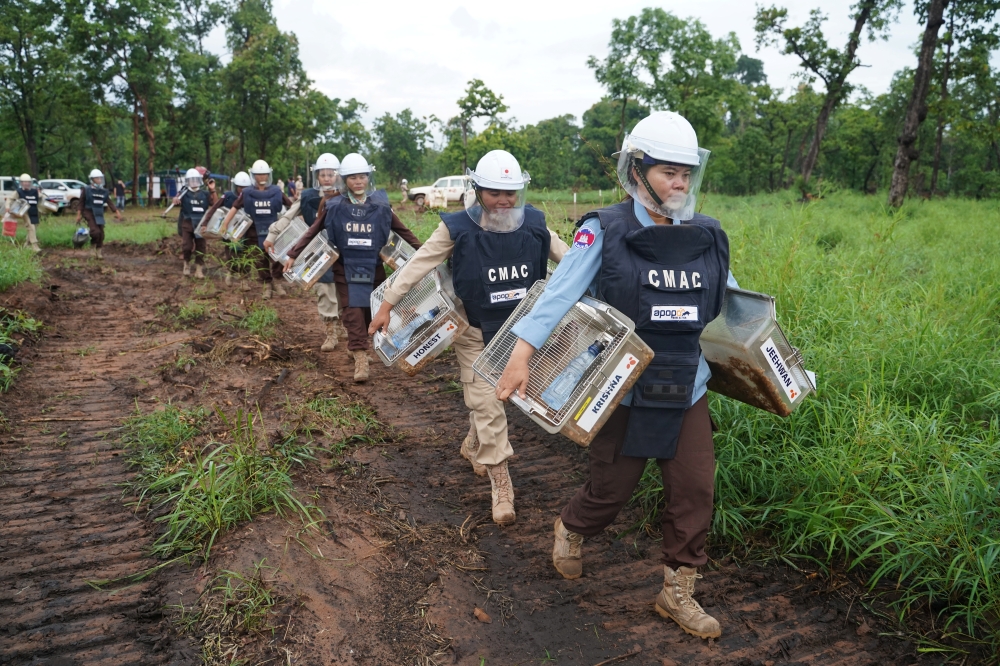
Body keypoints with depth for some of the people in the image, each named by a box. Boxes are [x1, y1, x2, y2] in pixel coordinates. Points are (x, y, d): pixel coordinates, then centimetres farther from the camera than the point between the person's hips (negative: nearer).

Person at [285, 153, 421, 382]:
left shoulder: (380, 205, -2)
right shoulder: (335, 206, -3)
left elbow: (403, 231, 4)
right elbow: (313, 231, 4)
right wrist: (293, 255, 2)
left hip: (374, 268, 1)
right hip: (345, 268, -1)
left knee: (372, 310, 11)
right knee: (352, 311, -8)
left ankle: (361, 344, 35)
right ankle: (360, 358, -9)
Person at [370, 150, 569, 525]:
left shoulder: (533, 224, -6)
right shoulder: (458, 228, -15)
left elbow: (569, 258, 4)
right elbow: (418, 265, -11)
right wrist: (387, 305, -10)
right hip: (475, 333, -4)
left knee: (499, 396, 19)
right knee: (486, 404, -3)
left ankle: (473, 447, 46)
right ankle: (501, 486, 6)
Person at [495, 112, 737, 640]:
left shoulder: (709, 237, 4)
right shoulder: (604, 232, -10)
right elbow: (559, 295, -19)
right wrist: (522, 353, -29)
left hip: (688, 393, 4)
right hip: (625, 392, -4)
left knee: (694, 492, 6)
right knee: (611, 488, 10)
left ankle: (677, 591, 26)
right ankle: (570, 530, 45)